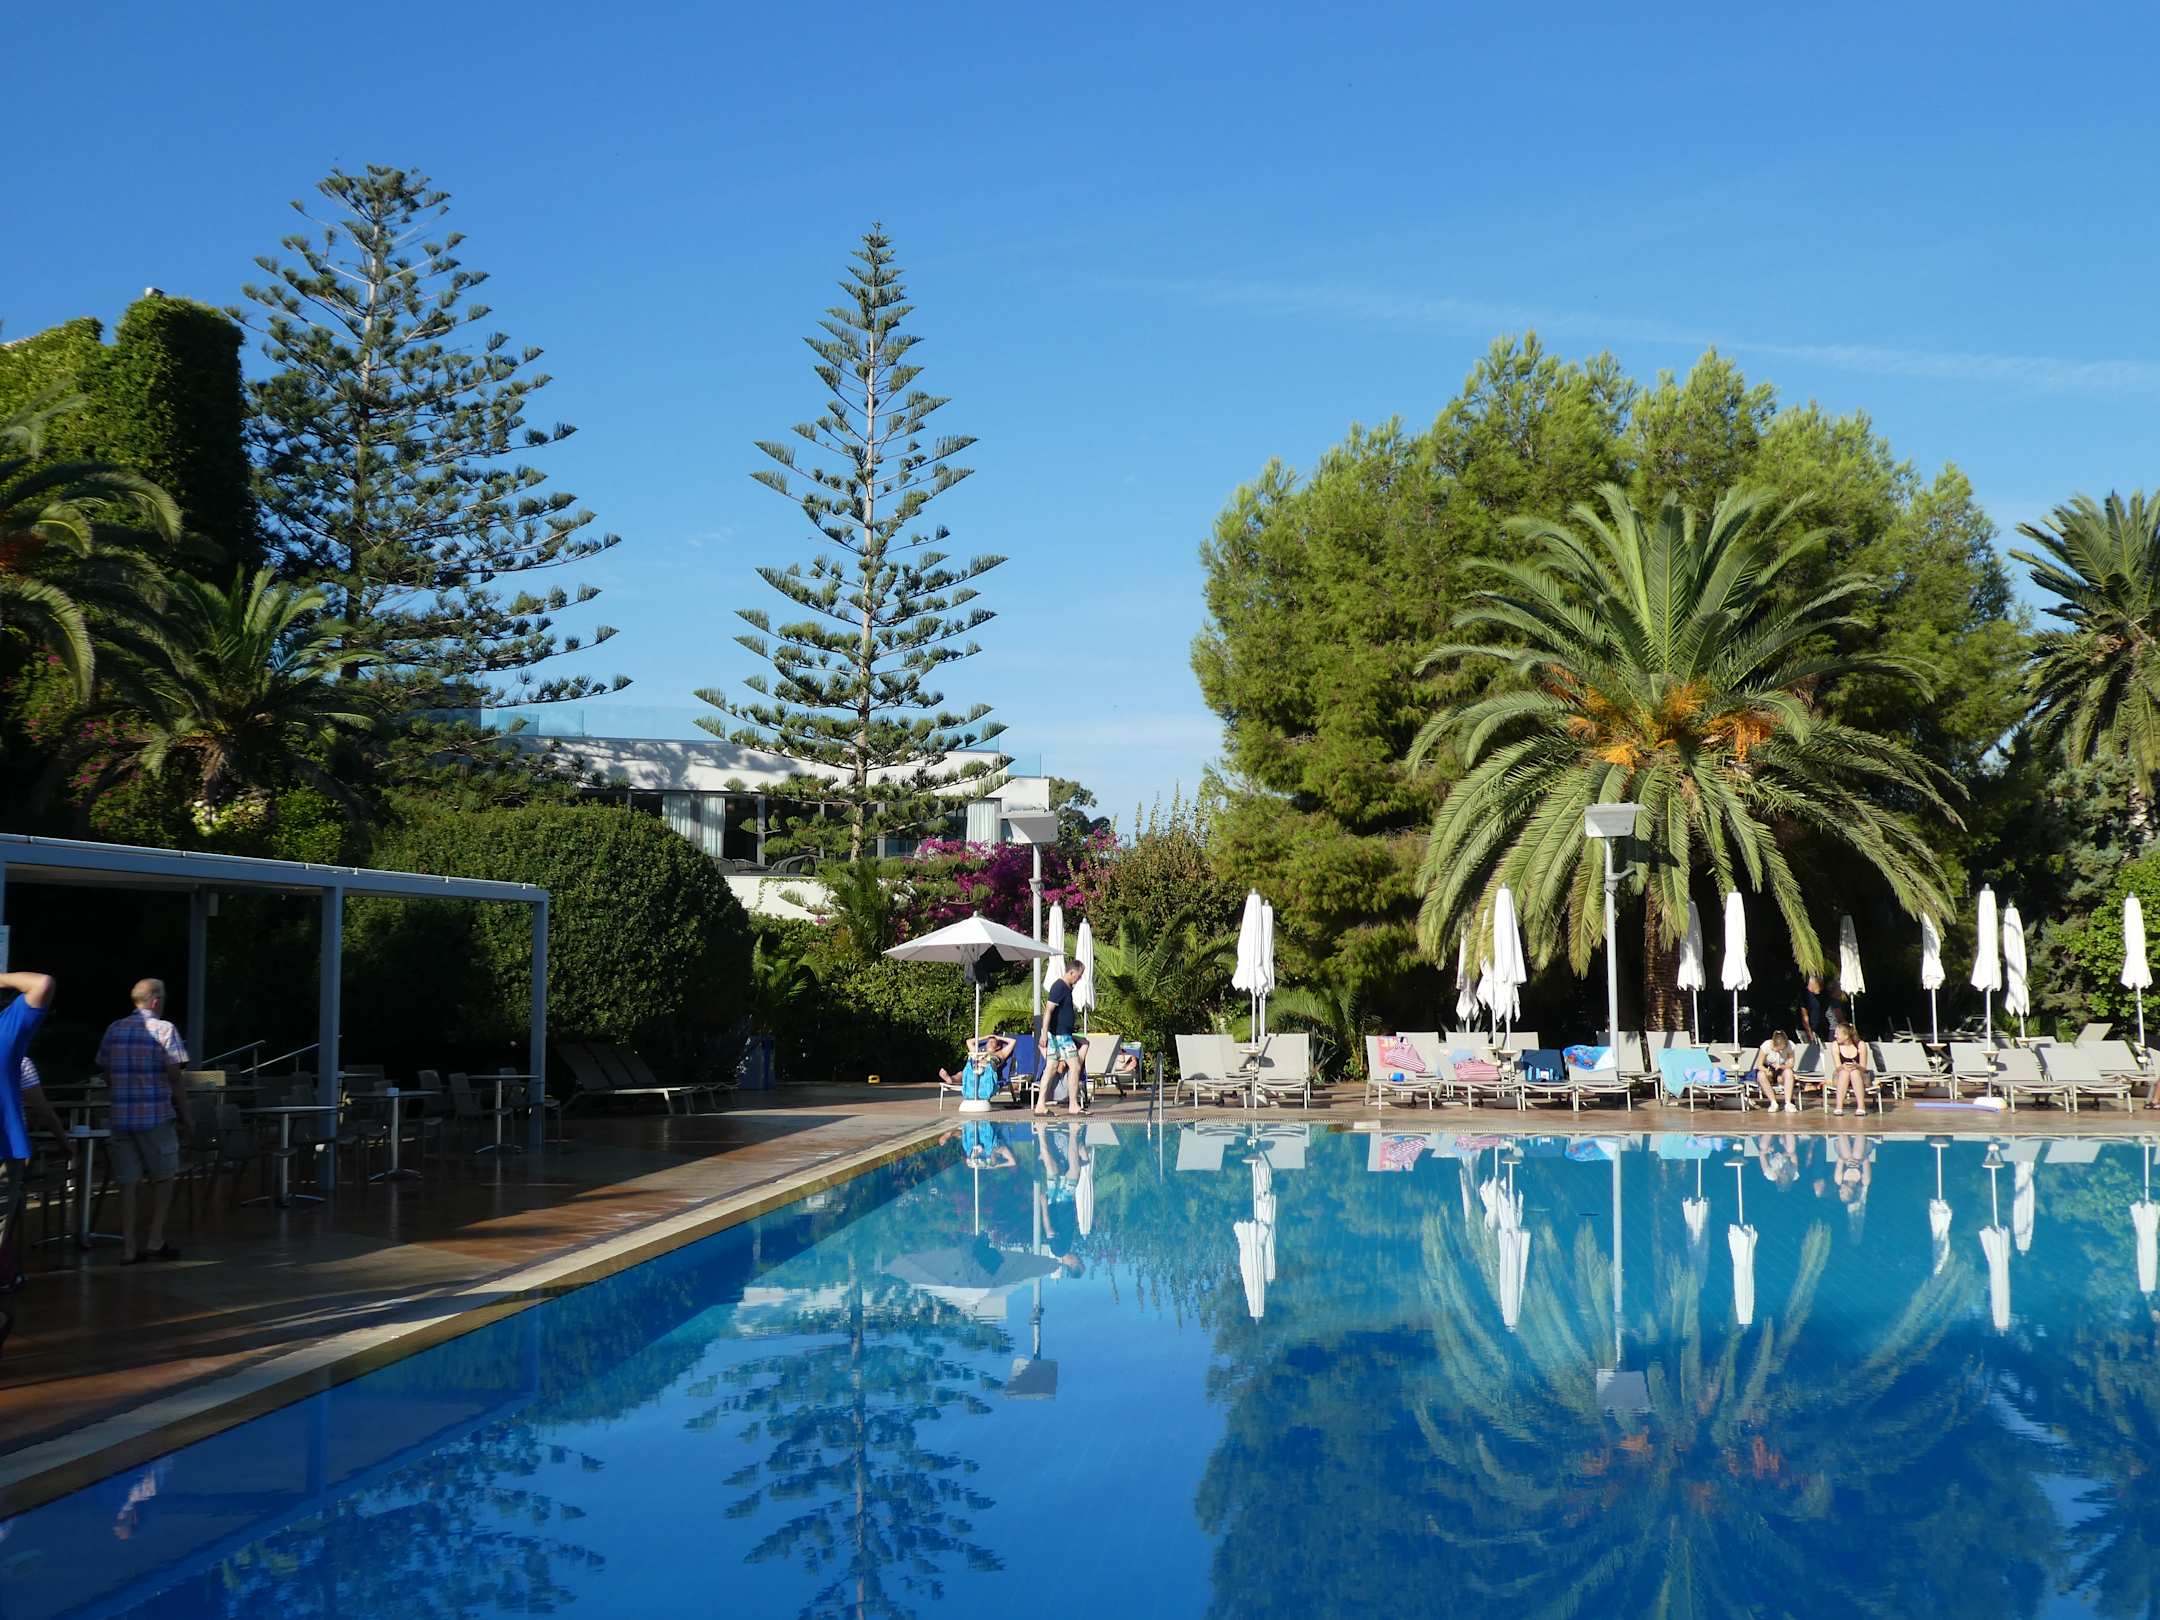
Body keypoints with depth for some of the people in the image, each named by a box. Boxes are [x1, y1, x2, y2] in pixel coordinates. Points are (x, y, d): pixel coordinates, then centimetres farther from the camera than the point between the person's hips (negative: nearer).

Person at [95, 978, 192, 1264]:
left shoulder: (113, 1030, 8)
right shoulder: (164, 1030, -7)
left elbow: (106, 1072, 14)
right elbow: (175, 1078, -9)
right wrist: (184, 1117, -1)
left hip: (121, 1115, 4)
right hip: (156, 1117, -4)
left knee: (128, 1182, 6)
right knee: (163, 1178, 10)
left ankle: (128, 1248, 6)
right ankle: (155, 1241, 9)